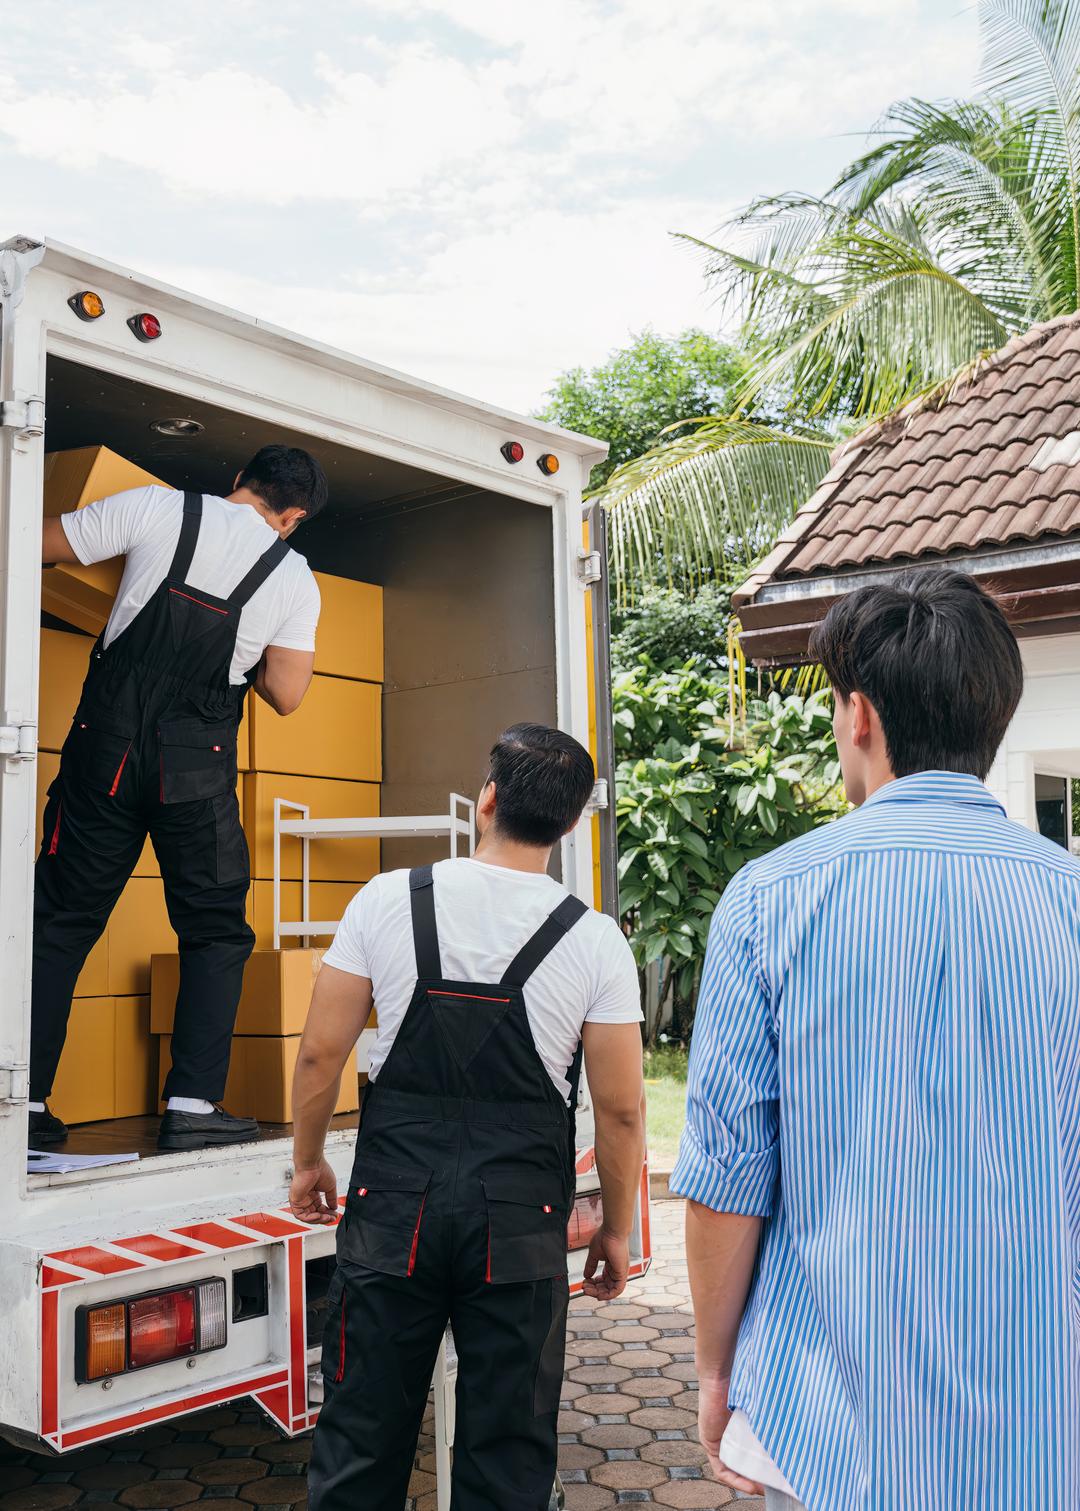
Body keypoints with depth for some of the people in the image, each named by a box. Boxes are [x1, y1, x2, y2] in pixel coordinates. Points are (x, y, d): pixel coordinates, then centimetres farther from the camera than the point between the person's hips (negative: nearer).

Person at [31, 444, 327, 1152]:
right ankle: (193, 1106, 3)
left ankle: (27, 1102, 9)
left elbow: (37, 545, 9)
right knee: (217, 933, 11)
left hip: (107, 742, 1)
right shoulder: (295, 577, 5)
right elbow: (286, 694, 6)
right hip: (196, 767, -1)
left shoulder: (157, 507, 3)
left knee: (62, 921, 8)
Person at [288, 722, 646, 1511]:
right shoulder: (594, 940, -7)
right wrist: (616, 1230, 10)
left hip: (394, 1197, 1)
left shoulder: (389, 899, -5)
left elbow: (322, 1051, -2)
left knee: (361, 1440, 15)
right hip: (520, 1215, 0)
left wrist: (309, 1160, 14)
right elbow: (621, 1107, -4)